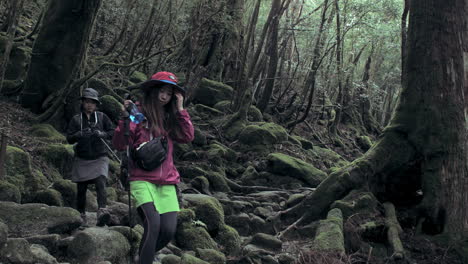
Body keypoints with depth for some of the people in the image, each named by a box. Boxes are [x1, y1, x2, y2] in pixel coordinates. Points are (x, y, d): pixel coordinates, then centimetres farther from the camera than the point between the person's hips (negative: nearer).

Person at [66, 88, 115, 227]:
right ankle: (82, 216, 19)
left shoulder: (102, 117, 6)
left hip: (99, 158, -1)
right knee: (81, 189, 6)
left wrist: (102, 134, -15)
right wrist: (80, 134, -19)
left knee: (100, 184, -21)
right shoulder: (76, 119, 6)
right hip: (82, 160, 2)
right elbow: (69, 138, 1)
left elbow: (112, 132, 5)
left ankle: (102, 211, -32)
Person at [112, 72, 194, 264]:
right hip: (142, 179, -5)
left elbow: (188, 137, 2)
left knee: (168, 230, -4)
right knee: (153, 222, -26)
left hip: (167, 182, 5)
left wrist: (180, 109, 0)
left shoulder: (170, 118, 15)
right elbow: (119, 145, -6)